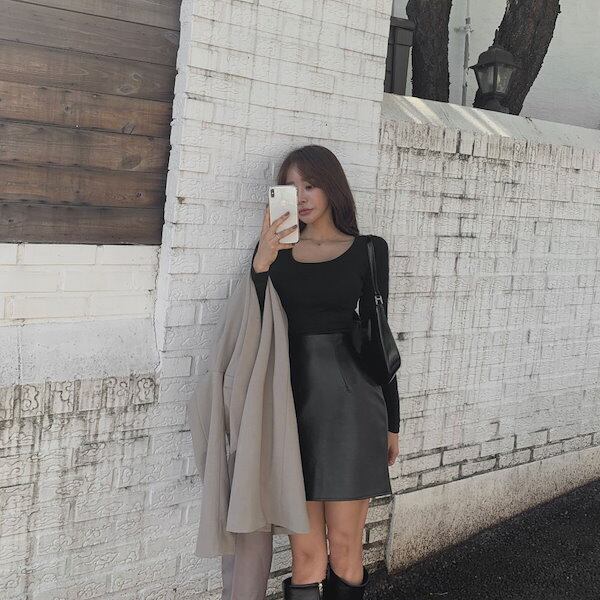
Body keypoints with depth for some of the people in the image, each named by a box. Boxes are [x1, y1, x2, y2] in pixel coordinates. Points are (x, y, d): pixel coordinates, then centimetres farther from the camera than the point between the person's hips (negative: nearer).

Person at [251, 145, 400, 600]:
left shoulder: (368, 250, 7)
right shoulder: (277, 250, 10)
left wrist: (391, 423, 9)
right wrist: (261, 263, -12)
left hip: (350, 401, -1)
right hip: (293, 397, 1)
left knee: (345, 549, 3)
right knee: (306, 554, 3)